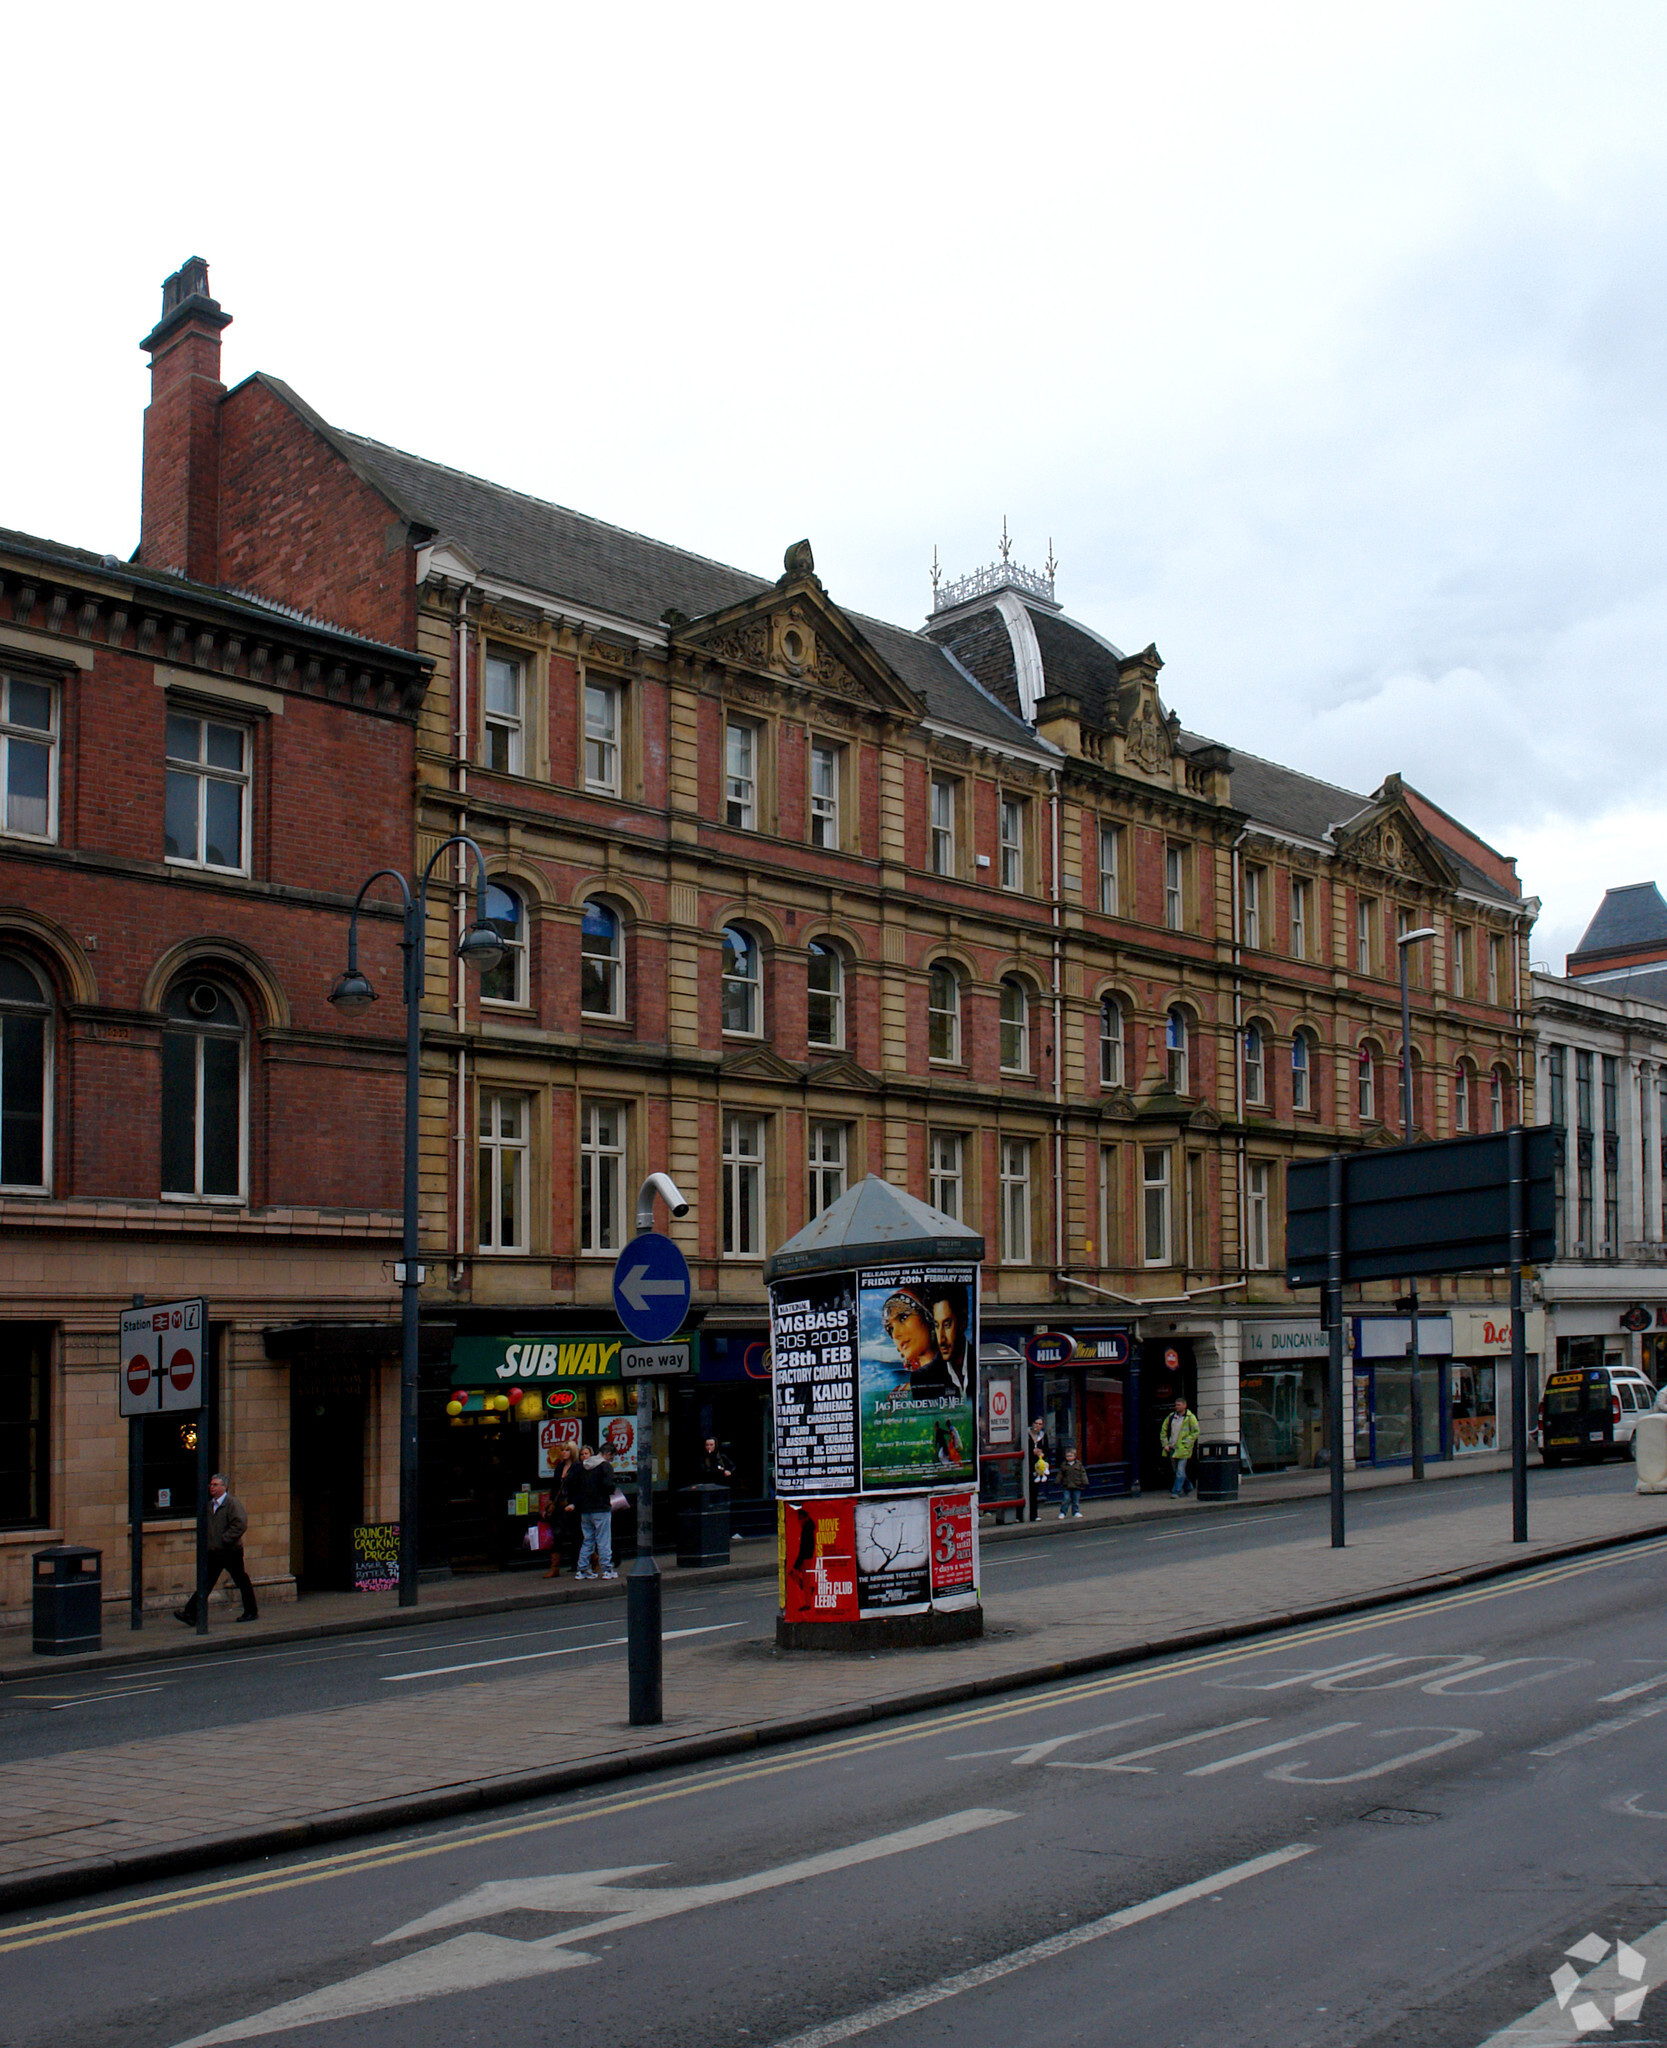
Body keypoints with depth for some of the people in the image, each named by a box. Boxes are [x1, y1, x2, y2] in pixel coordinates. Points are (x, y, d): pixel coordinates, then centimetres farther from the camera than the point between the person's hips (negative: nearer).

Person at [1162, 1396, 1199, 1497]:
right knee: (1177, 1471, 14)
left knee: (1180, 1471, -9)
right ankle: (1188, 1487, 31)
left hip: (1183, 1449, -6)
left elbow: (1195, 1432, -7)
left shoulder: (1190, 1418, -4)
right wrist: (1165, 1444, 5)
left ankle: (1176, 1492, -8)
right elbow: (1164, 1431, 17)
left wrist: (1185, 1443, -13)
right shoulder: (1171, 1417, 11)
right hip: (1171, 1448, 6)